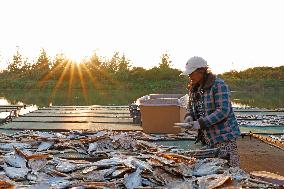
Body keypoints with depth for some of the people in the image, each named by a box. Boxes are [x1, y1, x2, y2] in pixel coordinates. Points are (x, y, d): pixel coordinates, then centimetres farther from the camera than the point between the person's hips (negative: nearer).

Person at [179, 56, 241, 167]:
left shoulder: (218, 85, -14)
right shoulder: (194, 88, 11)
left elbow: (223, 111, -22)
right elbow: (190, 107, 22)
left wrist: (200, 123, -24)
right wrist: (189, 117, -2)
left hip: (224, 136, -8)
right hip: (207, 138, 8)